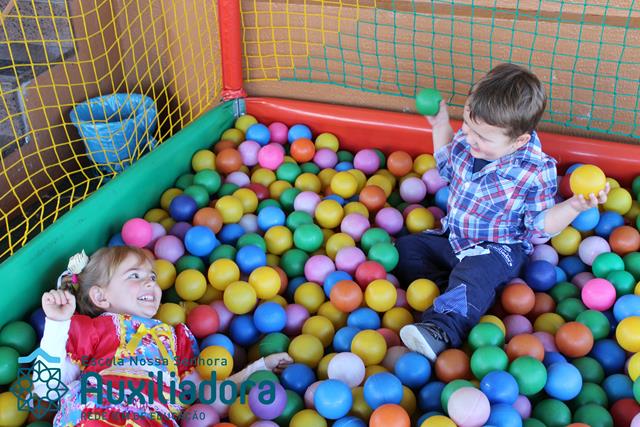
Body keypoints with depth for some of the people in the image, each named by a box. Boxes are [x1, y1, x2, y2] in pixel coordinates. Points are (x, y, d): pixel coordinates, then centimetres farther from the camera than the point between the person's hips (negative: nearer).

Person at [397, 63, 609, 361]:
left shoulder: (535, 172, -24)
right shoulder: (465, 139, -9)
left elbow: (541, 225, -14)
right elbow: (447, 167, 15)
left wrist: (574, 206, -31)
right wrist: (441, 126, 5)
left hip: (497, 250, -7)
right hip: (454, 237, 7)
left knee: (472, 275, -36)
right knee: (407, 246, 0)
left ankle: (440, 330, -44)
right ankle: (441, 291, -11)